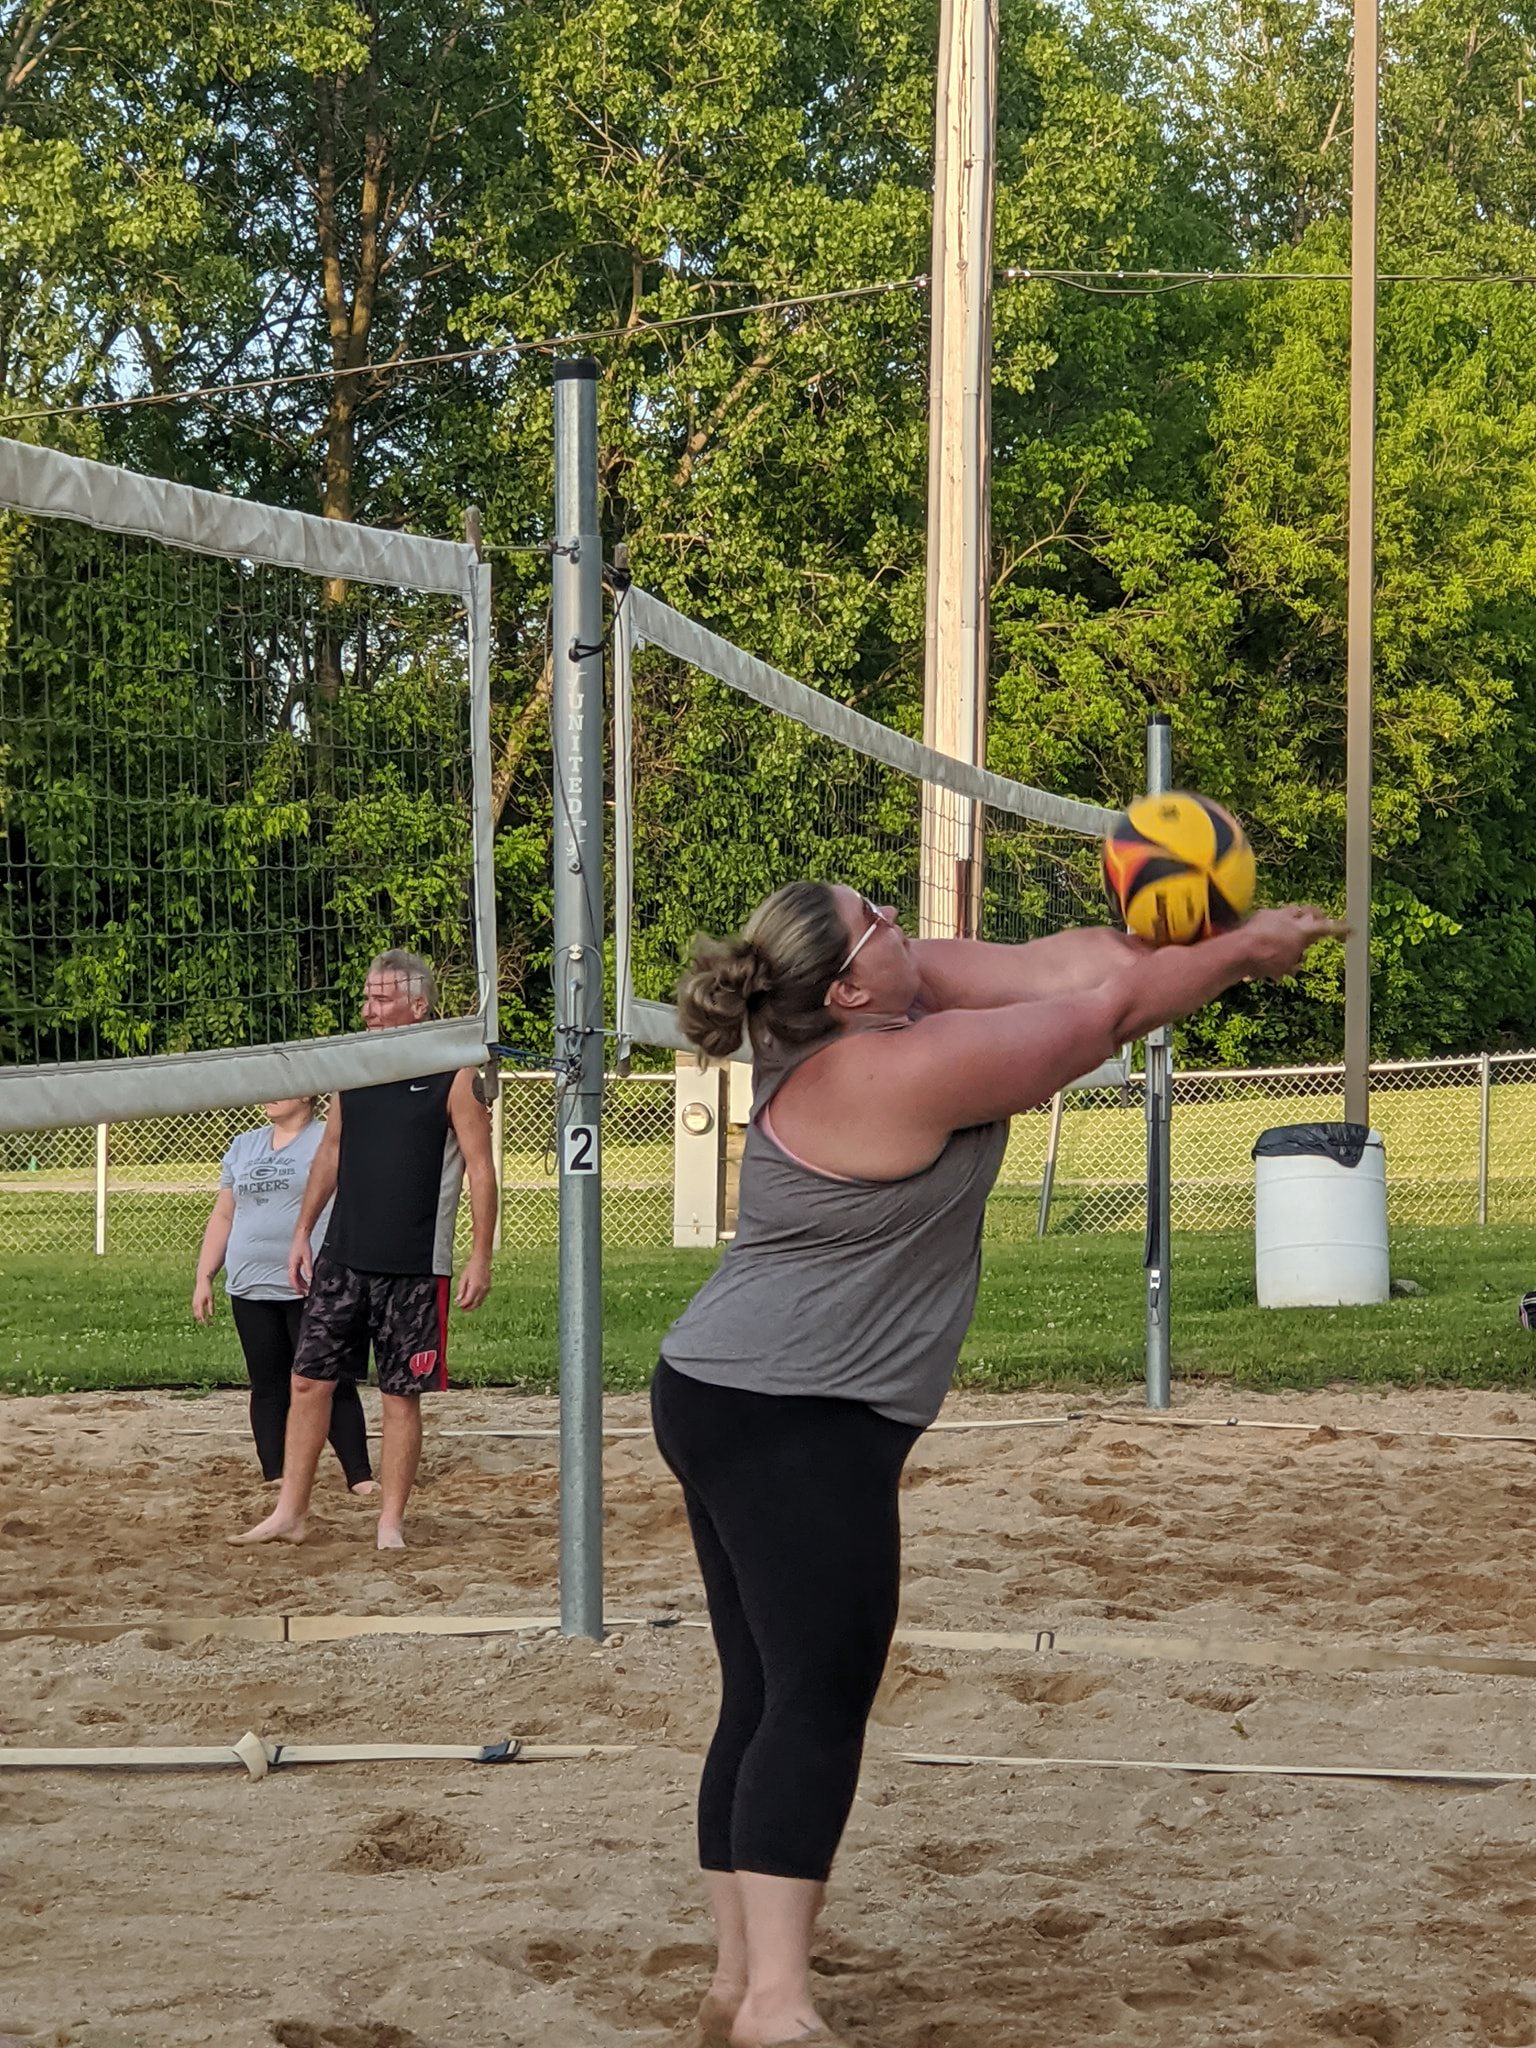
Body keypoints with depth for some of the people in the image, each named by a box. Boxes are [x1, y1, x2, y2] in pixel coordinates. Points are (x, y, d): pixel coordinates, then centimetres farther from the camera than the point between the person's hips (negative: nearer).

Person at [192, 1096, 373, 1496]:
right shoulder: (244, 1146, 17)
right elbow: (223, 1216, 20)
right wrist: (203, 1278, 14)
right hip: (249, 1288, 6)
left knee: (329, 1385, -6)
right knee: (267, 1387, 6)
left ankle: (360, 1478, -3)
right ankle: (275, 1479, 10)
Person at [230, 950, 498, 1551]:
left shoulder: (454, 1076, -7)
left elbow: (481, 1169, -7)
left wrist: (480, 1258, -12)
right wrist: (302, 1233, 15)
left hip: (415, 1267, -5)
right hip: (343, 1256, 5)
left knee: (400, 1395, 2)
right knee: (309, 1379, 3)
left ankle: (390, 1522, 11)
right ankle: (289, 1513, 12)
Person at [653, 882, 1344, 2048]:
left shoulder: (840, 1033, 7)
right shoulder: (904, 1070, -20)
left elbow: (1061, 971, 10)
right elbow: (1103, 1012, -11)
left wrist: (1203, 953, 5)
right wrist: (1244, 950, 2)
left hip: (730, 1403, 10)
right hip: (793, 1424, -10)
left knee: (767, 1698, 10)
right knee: (819, 1701, -13)